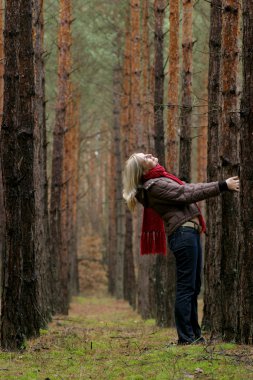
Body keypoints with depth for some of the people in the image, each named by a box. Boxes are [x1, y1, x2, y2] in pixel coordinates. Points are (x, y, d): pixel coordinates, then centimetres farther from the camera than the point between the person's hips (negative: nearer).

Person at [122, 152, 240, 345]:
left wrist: (223, 185, 16)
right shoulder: (155, 185, -10)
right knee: (186, 287, -10)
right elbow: (188, 194, -15)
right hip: (183, 233, -10)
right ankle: (186, 337, -9)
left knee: (193, 287, 12)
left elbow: (189, 188, 19)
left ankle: (194, 335, 17)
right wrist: (222, 186, -14)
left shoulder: (162, 180, 20)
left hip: (190, 233, 10)